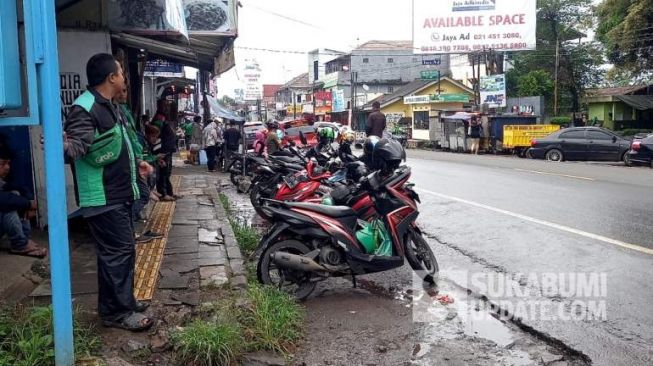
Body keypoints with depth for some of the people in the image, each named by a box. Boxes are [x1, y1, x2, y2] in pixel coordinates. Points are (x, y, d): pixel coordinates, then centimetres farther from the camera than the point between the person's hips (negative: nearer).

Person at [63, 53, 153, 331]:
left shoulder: (108, 106, 15)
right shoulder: (85, 108, -18)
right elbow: (78, 146, -32)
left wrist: (135, 164, 36)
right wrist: (63, 144, -53)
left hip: (119, 193, 10)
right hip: (103, 198, -10)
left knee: (121, 249, 17)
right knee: (119, 251, -7)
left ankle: (122, 301, 30)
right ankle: (117, 312, 5)